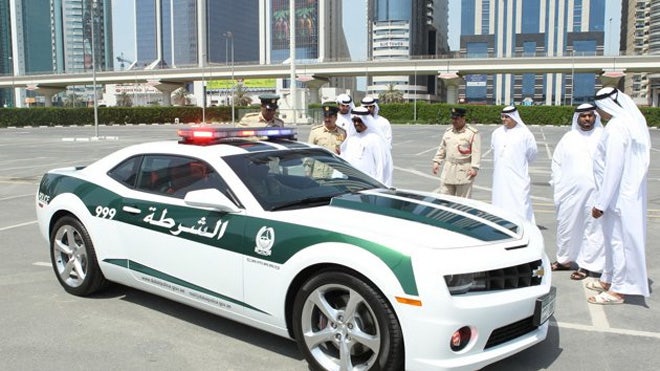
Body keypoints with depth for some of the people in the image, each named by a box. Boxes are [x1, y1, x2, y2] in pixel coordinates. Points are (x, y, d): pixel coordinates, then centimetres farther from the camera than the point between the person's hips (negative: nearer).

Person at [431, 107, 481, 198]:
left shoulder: (473, 133, -6)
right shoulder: (448, 132, 12)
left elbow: (476, 152, -11)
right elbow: (442, 148, 18)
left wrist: (474, 168, -18)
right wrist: (436, 162, 10)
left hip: (464, 172, -5)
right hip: (448, 170, 5)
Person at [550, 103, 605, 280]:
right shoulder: (568, 138, 10)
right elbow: (556, 162, 12)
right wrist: (557, 187, 4)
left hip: (594, 193, -3)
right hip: (569, 192, 3)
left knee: (592, 228, 0)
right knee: (566, 226, 11)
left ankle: (587, 265, 10)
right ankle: (565, 259, 27)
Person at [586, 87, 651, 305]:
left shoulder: (616, 127, -20)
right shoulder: (633, 123, 10)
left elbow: (613, 167, -23)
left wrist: (601, 202, -19)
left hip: (618, 195, -10)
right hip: (630, 192, 10)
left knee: (617, 239, -1)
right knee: (614, 238, 18)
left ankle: (617, 290, 9)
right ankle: (609, 279, 31)